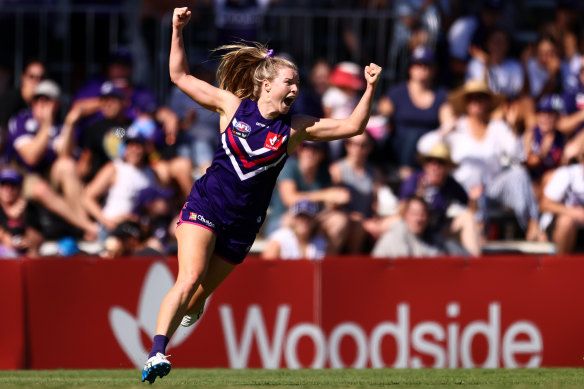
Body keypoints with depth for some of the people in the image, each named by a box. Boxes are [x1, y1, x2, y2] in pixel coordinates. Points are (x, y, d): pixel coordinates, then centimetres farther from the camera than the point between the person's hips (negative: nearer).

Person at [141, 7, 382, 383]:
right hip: (205, 206, -2)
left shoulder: (294, 128, 2)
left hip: (242, 224, 2)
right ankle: (156, 354, -27)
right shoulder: (232, 105, 0)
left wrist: (370, 89, -13)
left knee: (200, 295, 5)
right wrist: (178, 32, -3)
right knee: (190, 279, -21)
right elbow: (180, 76, 6)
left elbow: (352, 126, 0)